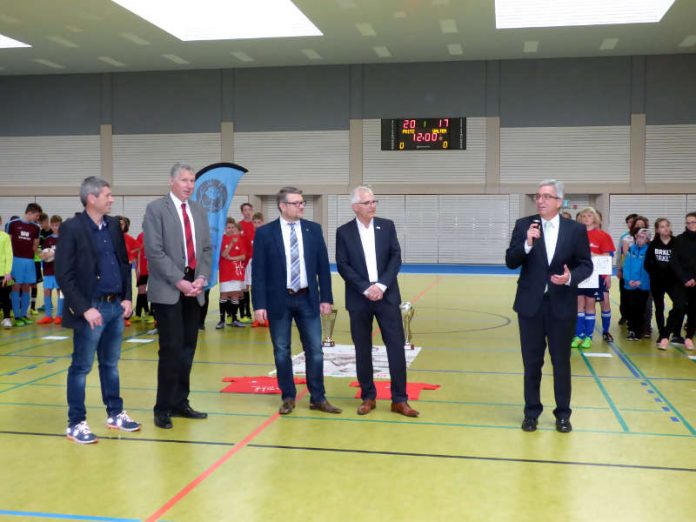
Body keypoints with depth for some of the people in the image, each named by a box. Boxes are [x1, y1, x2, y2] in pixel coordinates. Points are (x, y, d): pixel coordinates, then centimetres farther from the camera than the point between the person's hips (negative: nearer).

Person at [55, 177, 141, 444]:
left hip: (116, 305, 6)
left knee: (110, 364, 17)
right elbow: (63, 275, -14)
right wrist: (85, 308, -18)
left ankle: (115, 414, 27)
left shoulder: (113, 225, 8)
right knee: (81, 367, 3)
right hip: (91, 308, -6)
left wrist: (127, 298, 6)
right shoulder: (71, 228, -11)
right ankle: (76, 423, 13)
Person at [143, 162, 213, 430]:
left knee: (188, 348, 8)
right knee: (171, 348, -7)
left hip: (194, 289, 6)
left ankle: (180, 402, 19)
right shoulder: (156, 209, -4)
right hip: (168, 290, -6)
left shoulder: (199, 211, 15)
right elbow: (154, 251, -12)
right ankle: (164, 408, 4)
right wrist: (179, 281, -15)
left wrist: (201, 278, -3)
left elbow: (207, 249, 13)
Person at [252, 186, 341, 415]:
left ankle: (318, 398, 16)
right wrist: (259, 304, -9)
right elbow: (258, 272, -5)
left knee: (315, 350, 5)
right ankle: (288, 397, 22)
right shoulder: (265, 233, -4)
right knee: (281, 352, 8)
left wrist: (326, 297, 2)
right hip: (278, 300, -2)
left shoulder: (314, 229, 3)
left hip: (307, 298, 2)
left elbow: (323, 266, 5)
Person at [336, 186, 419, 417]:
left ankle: (399, 400, 6)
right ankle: (368, 397, 18)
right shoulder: (344, 232, 1)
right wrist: (366, 288, -13)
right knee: (362, 350, 5)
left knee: (396, 346, -2)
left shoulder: (387, 226, 6)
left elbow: (396, 257, 0)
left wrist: (381, 285, -12)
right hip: (359, 298, -1)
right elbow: (343, 266, -4)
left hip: (387, 295, 1)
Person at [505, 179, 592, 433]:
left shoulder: (576, 229, -1)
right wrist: (527, 244, -23)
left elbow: (585, 265, 2)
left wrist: (571, 277, -18)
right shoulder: (524, 225, -1)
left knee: (561, 362, 9)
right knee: (531, 362, 9)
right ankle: (531, 412, 22)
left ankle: (563, 414, 23)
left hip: (562, 305, 0)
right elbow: (510, 262, -7)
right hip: (530, 304, 1)